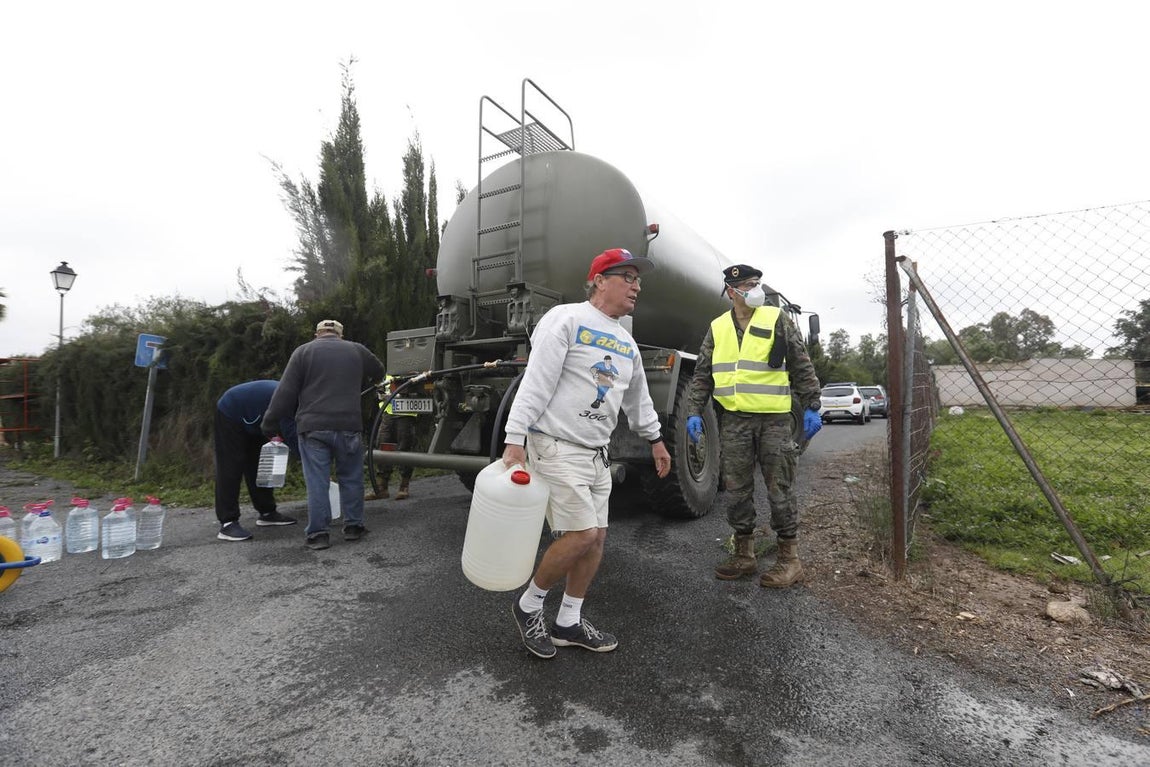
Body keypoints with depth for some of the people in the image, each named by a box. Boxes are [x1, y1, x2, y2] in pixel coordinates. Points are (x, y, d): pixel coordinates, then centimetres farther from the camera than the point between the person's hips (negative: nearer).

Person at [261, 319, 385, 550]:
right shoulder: (356, 350, 12)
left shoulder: (303, 351, 5)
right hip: (349, 426, 2)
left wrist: (270, 424, 7)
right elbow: (378, 372, 29)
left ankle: (318, 533, 6)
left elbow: (285, 392, 0)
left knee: (317, 482, 3)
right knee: (351, 478, 12)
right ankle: (353, 526, 19)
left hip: (313, 427, -1)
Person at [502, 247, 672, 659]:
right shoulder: (566, 319, -10)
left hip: (597, 452, 9)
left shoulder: (627, 342, 15)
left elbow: (638, 397, 27)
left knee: (597, 537, 8)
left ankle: (569, 623, 25)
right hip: (557, 446, -8)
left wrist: (655, 440, 31)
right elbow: (535, 382, -17)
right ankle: (528, 606, 14)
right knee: (580, 536, -11)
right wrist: (515, 439, -22)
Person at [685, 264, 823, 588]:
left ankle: (789, 558, 15)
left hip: (774, 419, -3)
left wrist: (811, 407, -2)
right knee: (737, 490, 8)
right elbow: (702, 374, 12)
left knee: (780, 488, 3)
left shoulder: (777, 319, 4)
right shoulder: (717, 328, 11)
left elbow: (802, 367, 4)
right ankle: (744, 554, 21)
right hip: (733, 420, 3)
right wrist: (694, 412, 2)